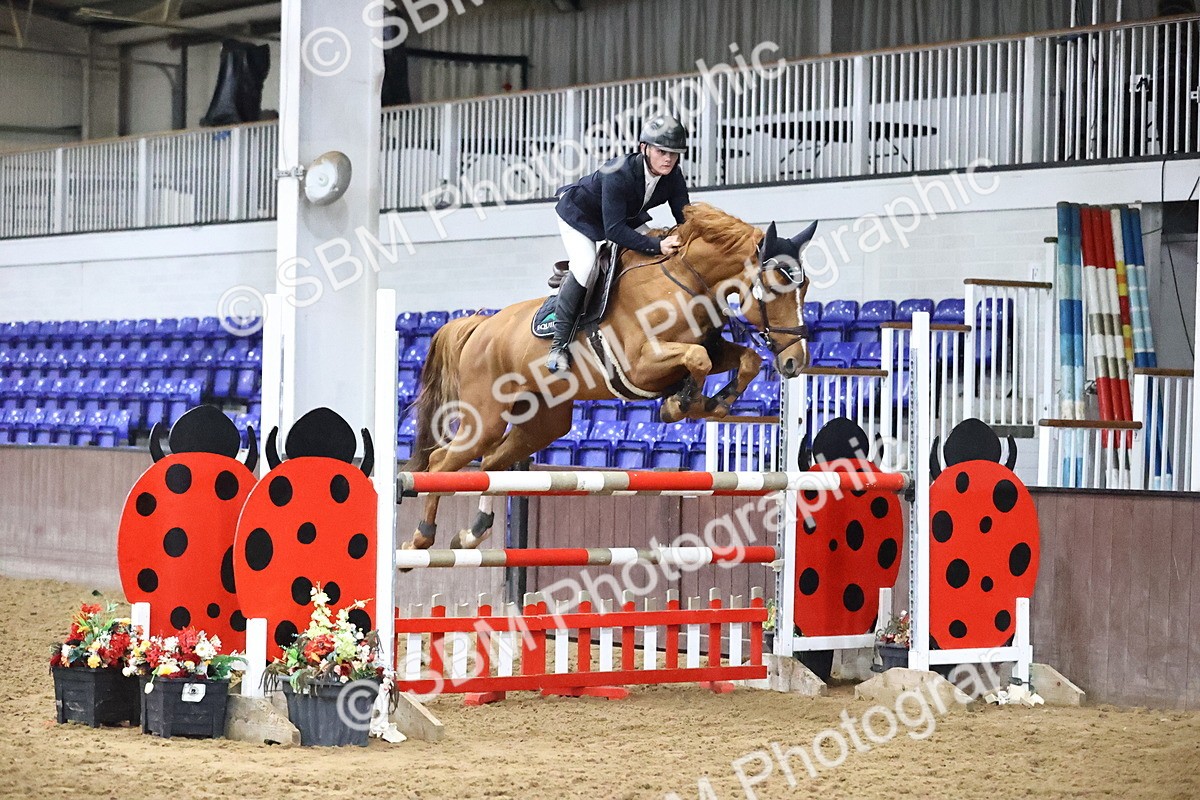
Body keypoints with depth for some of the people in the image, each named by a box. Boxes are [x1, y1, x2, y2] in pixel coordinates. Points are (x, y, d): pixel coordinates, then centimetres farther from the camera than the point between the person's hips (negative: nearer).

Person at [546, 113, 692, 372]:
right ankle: (559, 343, -18)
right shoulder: (618, 174, -41)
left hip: (627, 218, 7)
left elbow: (685, 220, -15)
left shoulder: (673, 177, -22)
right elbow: (614, 230, -42)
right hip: (579, 215, -7)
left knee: (656, 263, -9)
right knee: (585, 268, -28)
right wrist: (657, 246, -49)